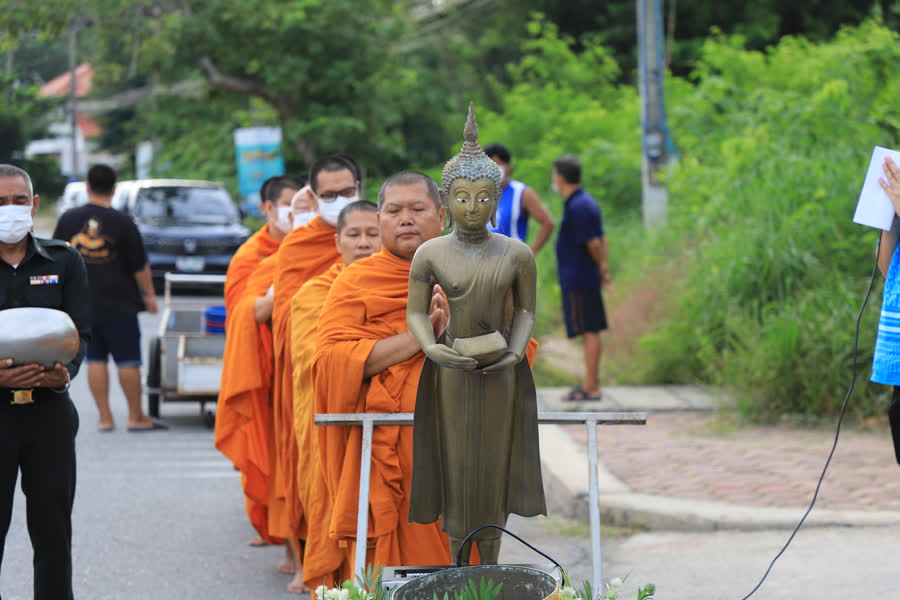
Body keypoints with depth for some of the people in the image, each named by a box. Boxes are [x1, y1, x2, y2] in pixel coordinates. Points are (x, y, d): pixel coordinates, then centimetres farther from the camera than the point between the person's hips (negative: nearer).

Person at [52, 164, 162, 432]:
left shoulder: (68, 219, 0)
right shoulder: (122, 222, -9)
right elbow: (140, 266, -6)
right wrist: (149, 294, 7)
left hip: (83, 303, 3)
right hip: (119, 304, -3)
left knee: (95, 359, 8)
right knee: (128, 360, 3)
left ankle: (105, 417, 6)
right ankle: (136, 416, 6)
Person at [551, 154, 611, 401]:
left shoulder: (578, 207, -18)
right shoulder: (586, 202, 14)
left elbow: (593, 243, -19)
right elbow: (601, 240, 16)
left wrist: (601, 269, -3)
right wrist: (603, 271, 12)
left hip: (578, 280, -10)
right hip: (586, 279, 10)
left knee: (589, 332, -6)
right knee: (590, 332, 13)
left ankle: (590, 387, -3)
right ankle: (591, 384, 20)